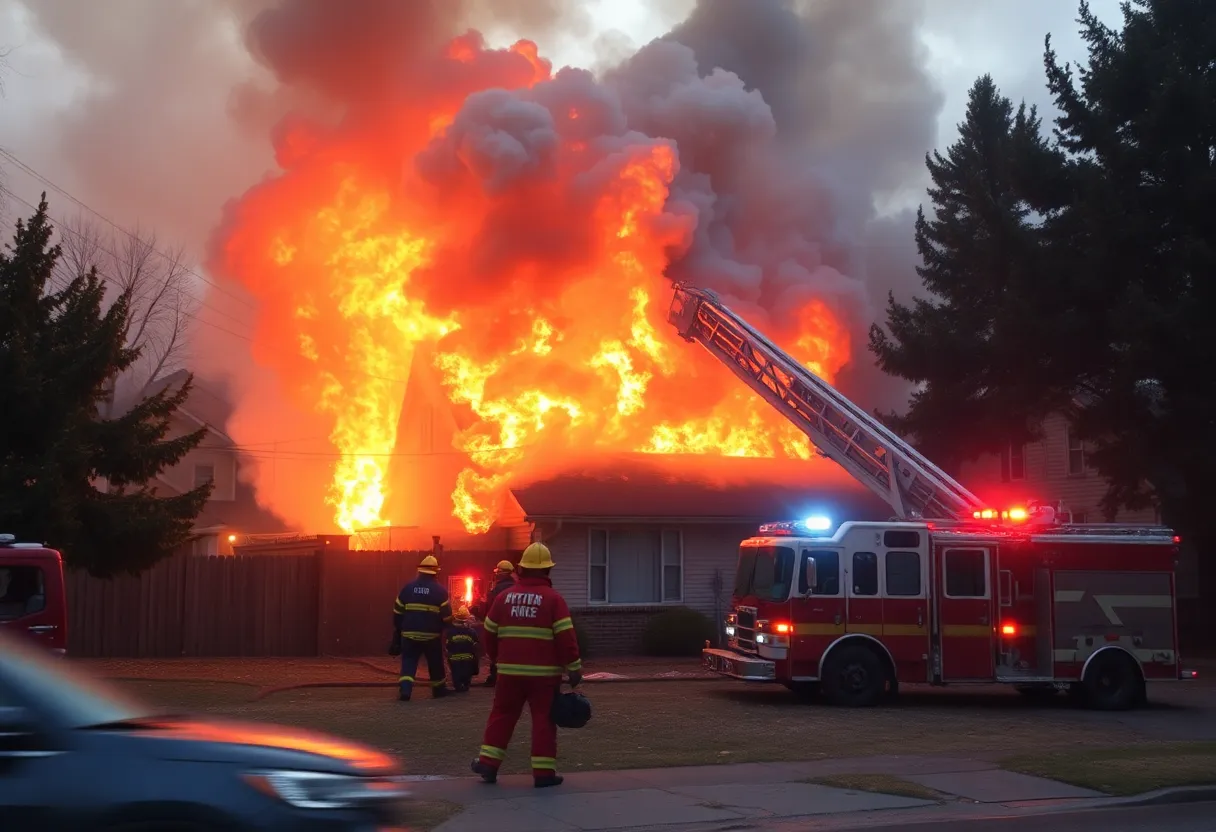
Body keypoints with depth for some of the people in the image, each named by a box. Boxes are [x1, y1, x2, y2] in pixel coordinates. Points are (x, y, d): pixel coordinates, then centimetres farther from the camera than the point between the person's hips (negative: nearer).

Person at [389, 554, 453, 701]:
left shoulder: (408, 587, 1)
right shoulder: (440, 590, -5)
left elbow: (397, 613, 6)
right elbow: (446, 615, -5)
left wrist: (398, 631, 17)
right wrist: (445, 627, 15)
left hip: (409, 634, 1)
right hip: (432, 635, -1)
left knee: (408, 663, 2)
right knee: (435, 664, 16)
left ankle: (404, 690, -16)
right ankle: (439, 689, 28)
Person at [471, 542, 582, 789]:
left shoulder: (504, 597, 5)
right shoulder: (553, 599, -7)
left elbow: (489, 633, 12)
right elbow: (566, 638, -11)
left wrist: (497, 659, 28)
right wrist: (574, 669, -5)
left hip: (510, 671, 3)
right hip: (544, 673, -3)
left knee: (502, 716, 15)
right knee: (543, 720, 3)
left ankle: (488, 763, 15)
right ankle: (544, 771, 2)